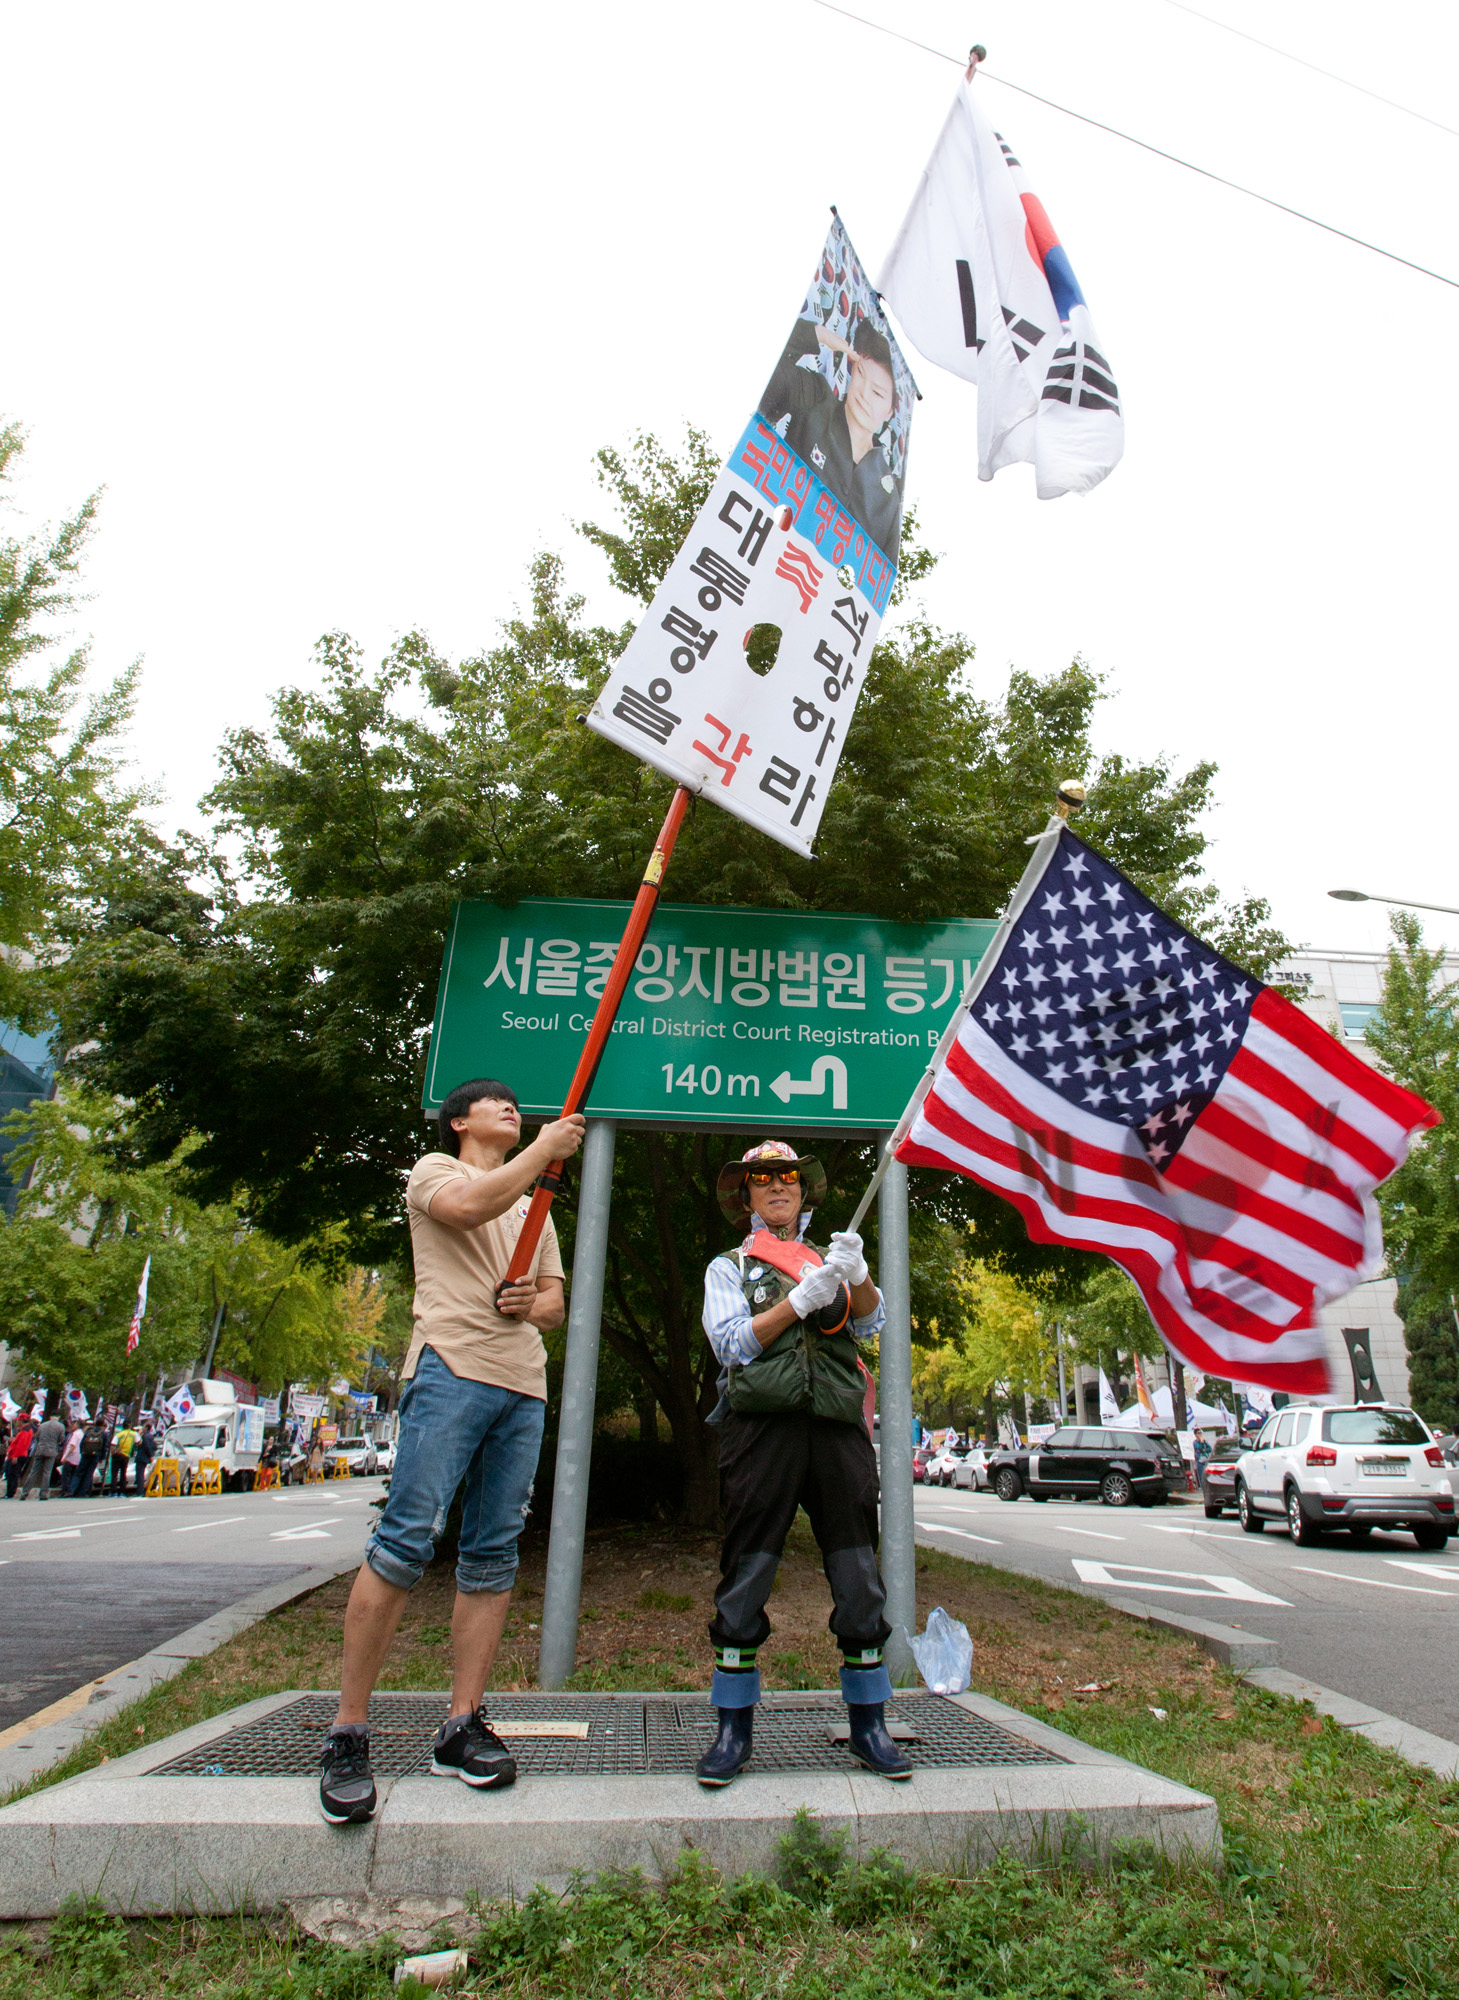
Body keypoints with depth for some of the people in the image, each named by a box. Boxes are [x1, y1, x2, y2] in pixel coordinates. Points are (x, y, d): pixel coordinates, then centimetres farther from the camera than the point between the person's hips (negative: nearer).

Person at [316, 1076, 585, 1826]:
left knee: (492, 1555, 4)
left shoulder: (535, 1207, 29)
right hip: (452, 1366, -6)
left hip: (524, 1384, 6)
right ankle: (347, 1734, -2)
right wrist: (544, 1149, -7)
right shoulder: (434, 1170, 11)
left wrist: (533, 1302, 0)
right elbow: (468, 1207, -14)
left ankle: (461, 1728, 11)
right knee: (406, 1540, -11)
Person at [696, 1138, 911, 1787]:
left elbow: (869, 1324, 5)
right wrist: (801, 1299, -11)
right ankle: (734, 1728, 11)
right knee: (746, 1574, -2)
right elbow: (733, 1343, 0)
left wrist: (856, 1273, -16)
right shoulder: (729, 1267, 15)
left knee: (859, 1576, 1)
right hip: (762, 1424, -2)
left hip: (837, 1427, 2)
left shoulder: (829, 1261, 22)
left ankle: (868, 1724, 12)